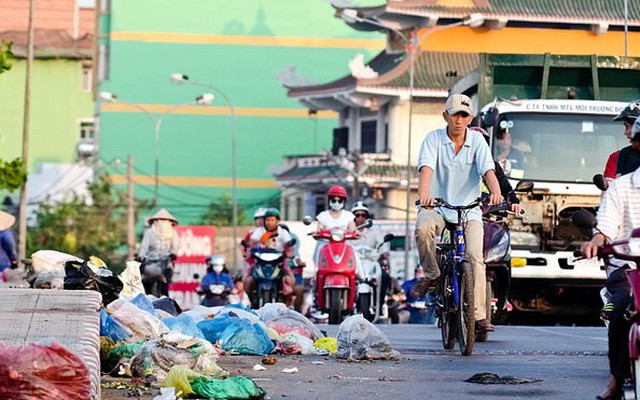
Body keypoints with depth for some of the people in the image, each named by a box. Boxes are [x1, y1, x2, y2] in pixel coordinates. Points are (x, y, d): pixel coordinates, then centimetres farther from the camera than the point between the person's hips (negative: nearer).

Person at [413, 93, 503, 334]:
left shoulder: (476, 140, 1)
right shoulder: (434, 138, -2)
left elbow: (488, 170, -12)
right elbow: (426, 168, -18)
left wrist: (495, 193, -33)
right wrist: (423, 195, -38)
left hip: (469, 210, 1)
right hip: (437, 207, -1)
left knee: (475, 258, -17)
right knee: (423, 228, -34)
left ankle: (479, 315, -15)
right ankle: (431, 273, -8)